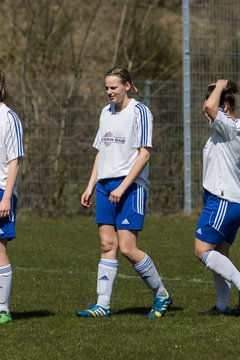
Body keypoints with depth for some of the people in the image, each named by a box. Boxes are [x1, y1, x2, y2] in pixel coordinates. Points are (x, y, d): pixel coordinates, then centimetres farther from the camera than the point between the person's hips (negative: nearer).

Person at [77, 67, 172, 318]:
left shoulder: (139, 111, -8)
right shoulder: (106, 112, 14)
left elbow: (144, 154, -12)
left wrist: (123, 187, -17)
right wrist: (90, 187, 14)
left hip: (130, 186, -7)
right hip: (105, 185, 7)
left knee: (127, 248, -9)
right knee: (107, 245, 3)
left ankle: (161, 295, 8)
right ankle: (103, 305, 4)